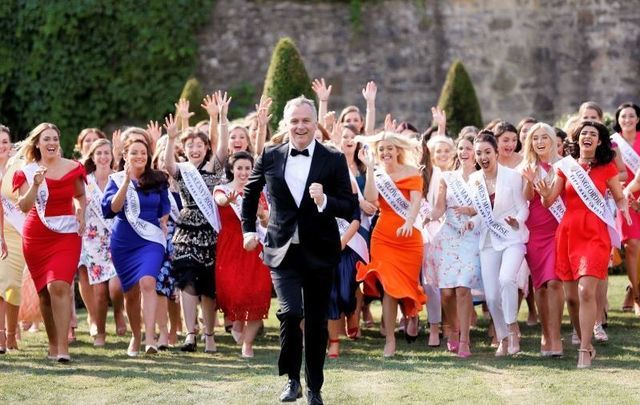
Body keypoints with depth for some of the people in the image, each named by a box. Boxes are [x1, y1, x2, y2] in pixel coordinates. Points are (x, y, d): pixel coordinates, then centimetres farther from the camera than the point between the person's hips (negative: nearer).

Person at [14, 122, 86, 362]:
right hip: (36, 235, 2)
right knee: (44, 291, 8)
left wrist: (81, 214, 4)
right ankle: (53, 343, 22)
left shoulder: (72, 168, 2)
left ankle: (62, 346, -21)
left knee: (58, 286, -18)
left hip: (67, 234, -2)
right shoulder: (28, 171, 1)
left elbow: (80, 195, 20)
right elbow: (24, 206, -8)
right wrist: (35, 185, -22)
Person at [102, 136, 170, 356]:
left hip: (151, 241, -1)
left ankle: (150, 338, -30)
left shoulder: (158, 180, 3)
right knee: (131, 293, 9)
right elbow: (111, 209, -14)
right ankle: (135, 337, 29)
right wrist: (126, 181, -20)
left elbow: (164, 210, 15)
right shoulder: (116, 179, 0)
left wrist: (163, 227, 5)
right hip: (123, 243, 1)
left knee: (147, 282, -23)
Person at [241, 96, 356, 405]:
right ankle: (292, 378, 3)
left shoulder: (334, 160, -3)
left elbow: (350, 206, -5)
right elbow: (250, 193, 20)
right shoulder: (270, 158, 1)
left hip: (319, 252, 0)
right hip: (283, 251, 0)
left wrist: (324, 202, -22)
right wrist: (248, 229, 16)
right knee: (290, 312, -18)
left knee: (317, 321, 8)